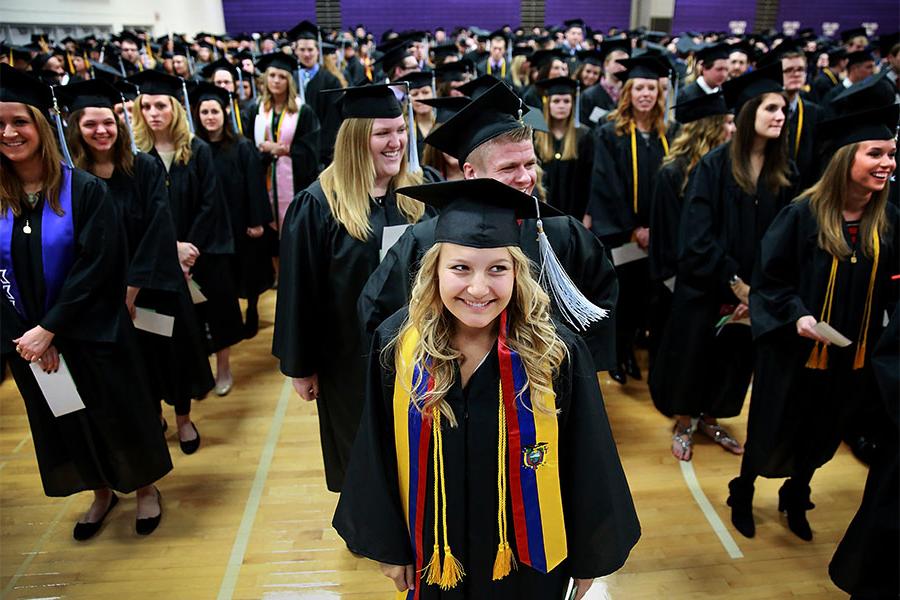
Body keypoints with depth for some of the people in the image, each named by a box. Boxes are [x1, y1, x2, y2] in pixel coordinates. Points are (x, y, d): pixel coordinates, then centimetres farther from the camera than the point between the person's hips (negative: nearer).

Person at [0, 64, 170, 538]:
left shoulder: (84, 190, -12)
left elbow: (97, 265, -17)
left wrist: (50, 328, -19)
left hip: (92, 333, -4)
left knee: (119, 413, 9)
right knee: (63, 422, 18)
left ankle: (145, 486, 33)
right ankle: (101, 492, 40)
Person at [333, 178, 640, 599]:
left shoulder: (558, 353, -22)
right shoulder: (396, 345, -18)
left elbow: (586, 467, -10)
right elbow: (378, 458, -6)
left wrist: (588, 556, -1)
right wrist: (389, 546, 1)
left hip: (529, 558, -1)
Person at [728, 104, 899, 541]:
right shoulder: (802, 215, -16)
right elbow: (769, 277, -12)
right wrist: (796, 314, -25)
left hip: (853, 355, 5)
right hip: (796, 350, -5)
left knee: (820, 435, 21)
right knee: (772, 432, 12)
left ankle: (796, 498, 47)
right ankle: (742, 493, 38)